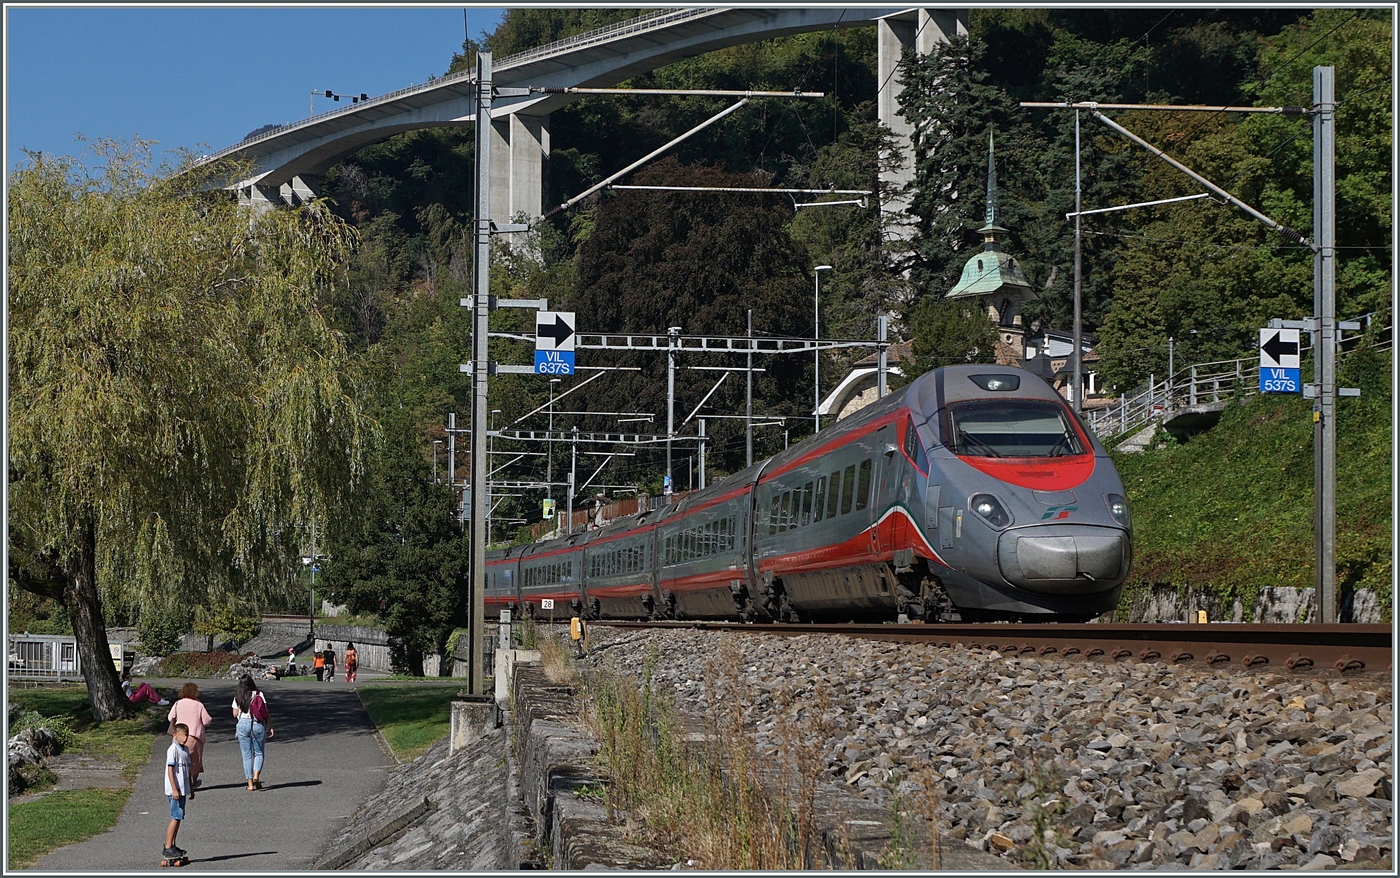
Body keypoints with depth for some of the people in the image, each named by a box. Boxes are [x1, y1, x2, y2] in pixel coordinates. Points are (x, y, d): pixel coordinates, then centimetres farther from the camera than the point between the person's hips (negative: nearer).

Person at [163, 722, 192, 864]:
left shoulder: (185, 750, 14)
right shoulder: (173, 750, -13)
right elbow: (170, 770, -16)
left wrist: (190, 788, 23)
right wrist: (174, 789, -21)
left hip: (183, 789, 9)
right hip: (175, 790, -9)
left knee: (178, 818, 12)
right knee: (176, 817, -10)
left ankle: (172, 846, 19)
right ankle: (168, 849, -9)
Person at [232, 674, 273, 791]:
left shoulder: (238, 697, -1)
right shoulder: (259, 695, -3)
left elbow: (235, 714, 5)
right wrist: (270, 727, -1)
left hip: (243, 725, 1)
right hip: (258, 724, 0)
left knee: (247, 755, 7)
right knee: (258, 753, 12)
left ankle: (250, 784, 4)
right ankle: (256, 775, -11)